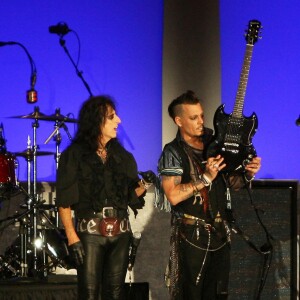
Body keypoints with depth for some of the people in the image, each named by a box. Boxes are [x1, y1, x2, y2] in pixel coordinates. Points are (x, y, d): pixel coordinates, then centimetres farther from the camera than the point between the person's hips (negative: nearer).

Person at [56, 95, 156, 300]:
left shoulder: (122, 156, 12)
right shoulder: (74, 156, -3)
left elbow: (131, 195, 14)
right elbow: (65, 201, -6)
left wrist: (145, 185, -6)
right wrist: (72, 238, -14)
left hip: (120, 233, 4)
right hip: (90, 232, -4)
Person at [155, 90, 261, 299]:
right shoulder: (173, 152, -7)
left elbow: (231, 183, 17)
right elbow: (173, 195, -19)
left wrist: (247, 175, -3)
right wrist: (206, 178, -22)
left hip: (220, 234, 5)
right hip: (192, 235, -5)